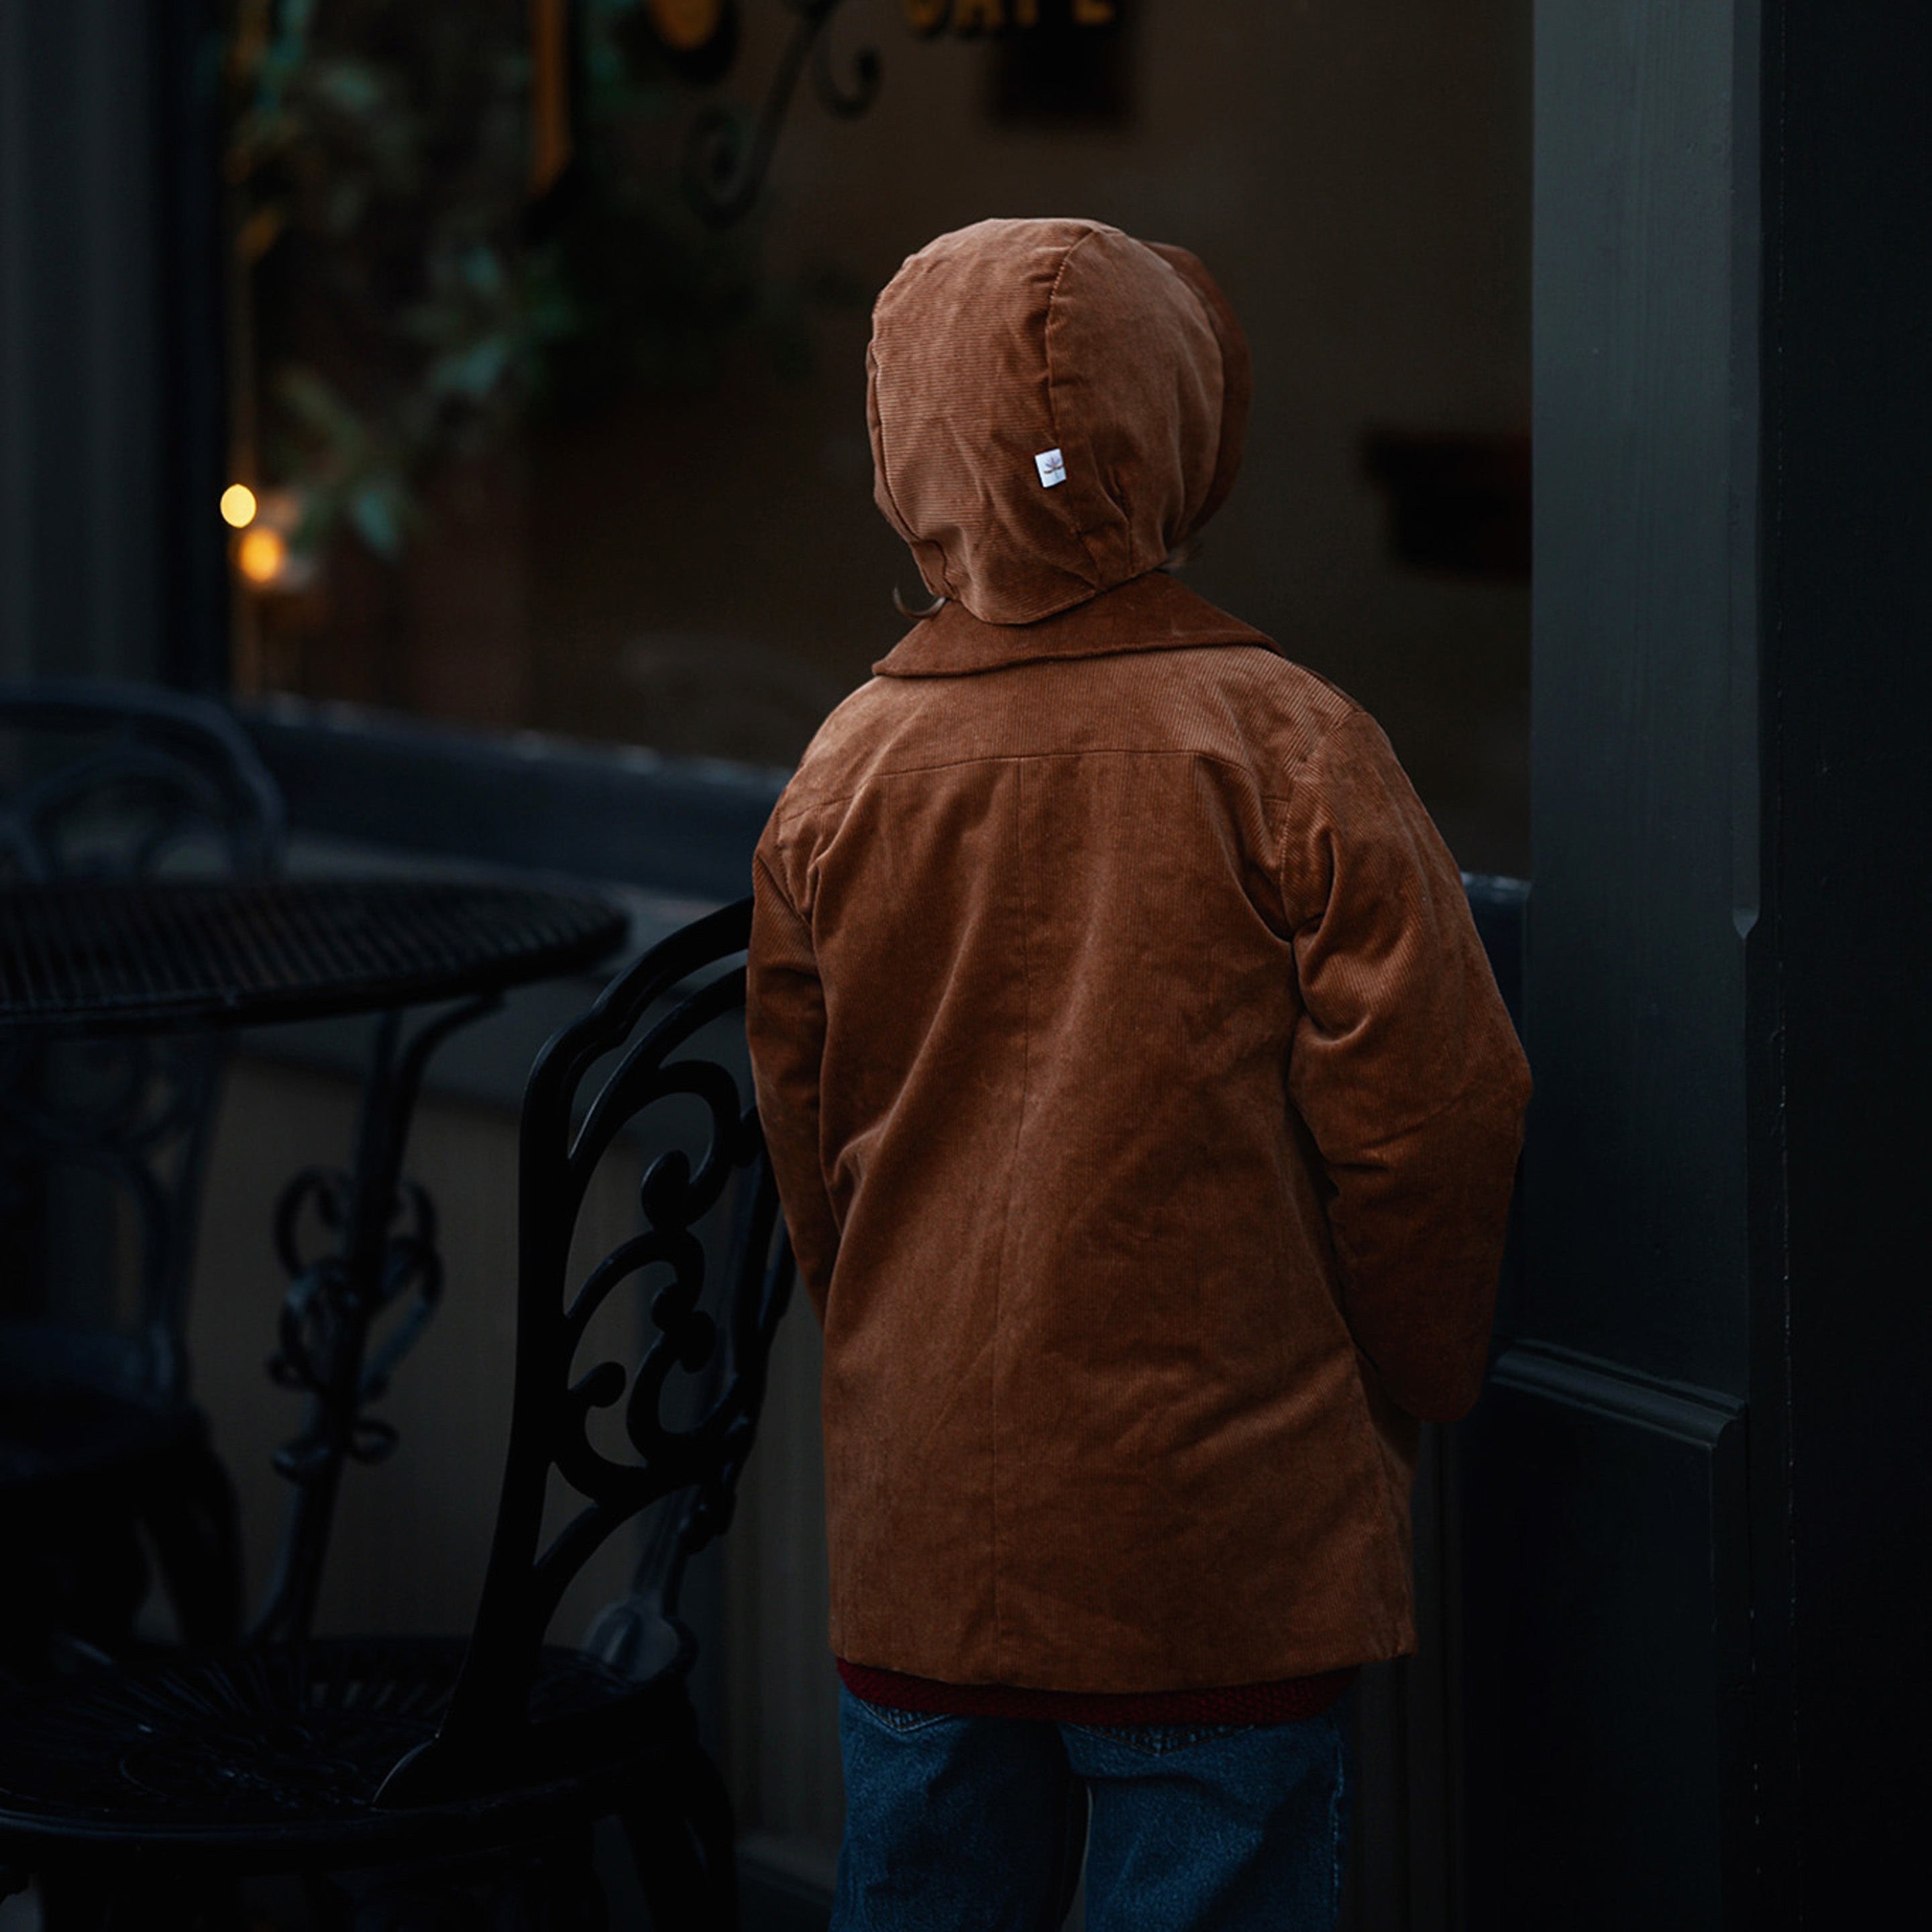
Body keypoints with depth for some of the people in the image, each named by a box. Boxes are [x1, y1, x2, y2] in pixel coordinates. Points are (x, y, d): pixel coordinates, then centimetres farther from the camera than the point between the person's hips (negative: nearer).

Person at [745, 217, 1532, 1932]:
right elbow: (1426, 1120, -10)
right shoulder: (1289, 748, -11)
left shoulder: (841, 778, 0)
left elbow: (808, 1159, 9)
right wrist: (1407, 1397, 7)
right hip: (1220, 1557, -3)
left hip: (918, 1544, 4)